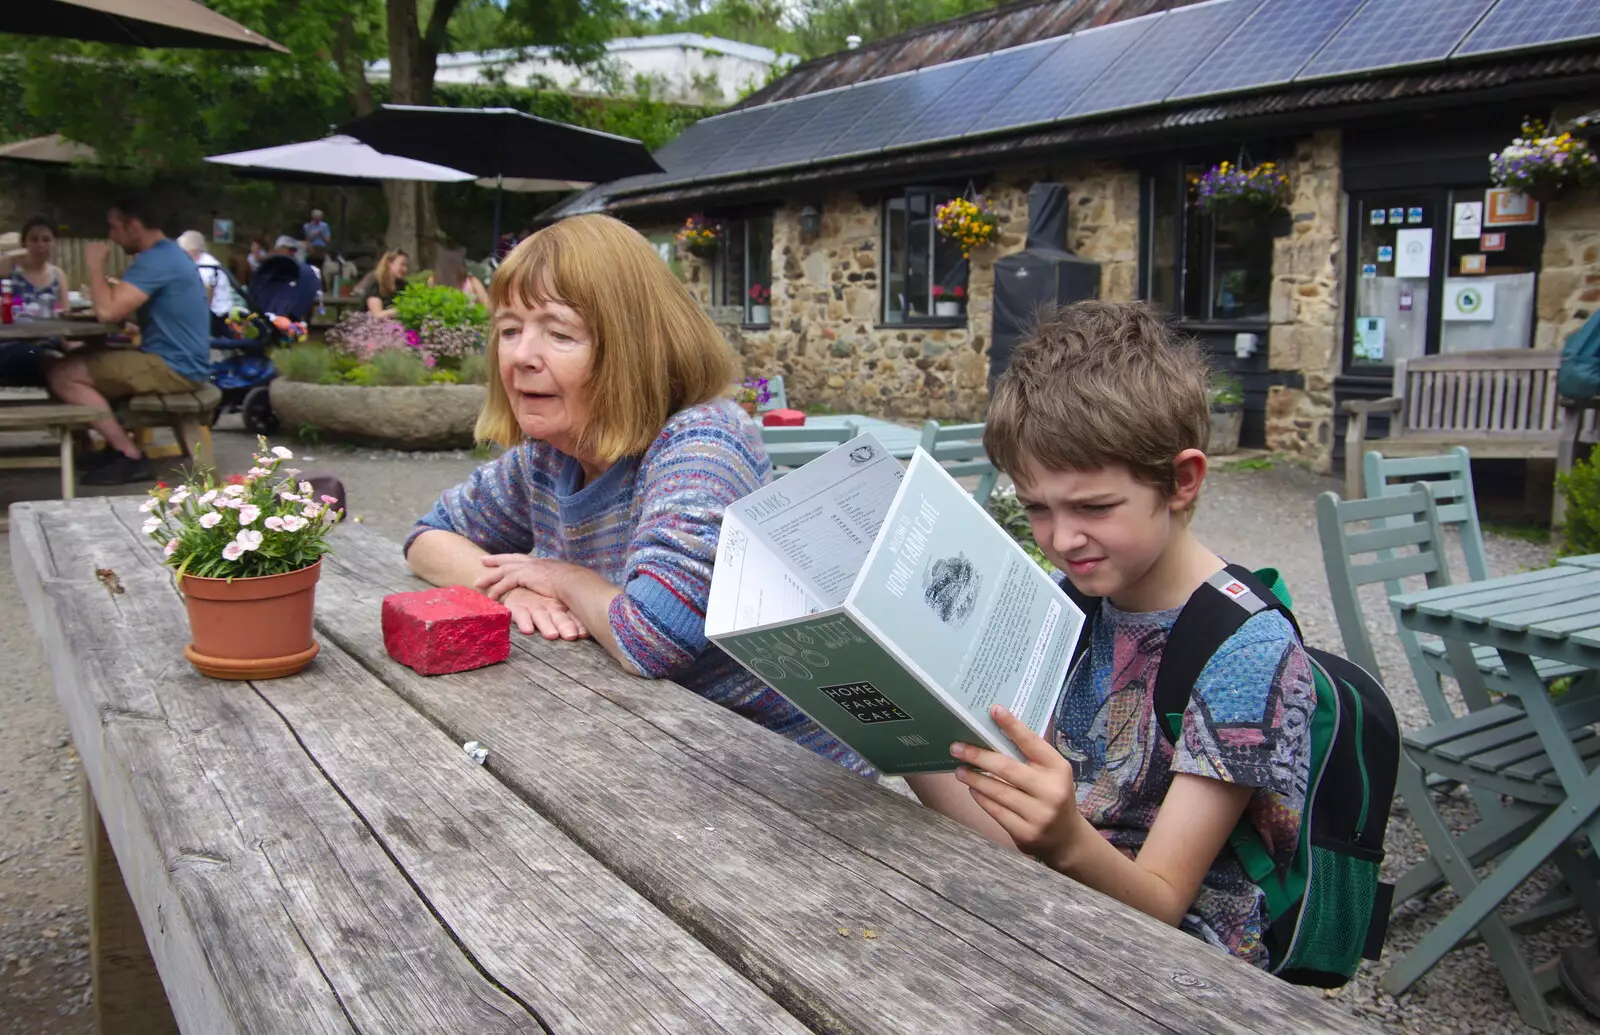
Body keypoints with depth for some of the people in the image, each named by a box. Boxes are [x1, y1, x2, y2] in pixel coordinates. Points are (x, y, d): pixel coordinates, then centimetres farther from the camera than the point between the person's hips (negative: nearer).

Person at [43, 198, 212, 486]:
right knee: (78, 360, 22)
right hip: (177, 361, 11)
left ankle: (130, 457, -10)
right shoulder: (168, 254, 16)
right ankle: (118, 446, 16)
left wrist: (95, 265, -10)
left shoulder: (156, 260, -18)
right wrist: (115, 288, 4)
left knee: (61, 373, -11)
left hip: (174, 368, -11)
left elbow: (107, 312, -24)